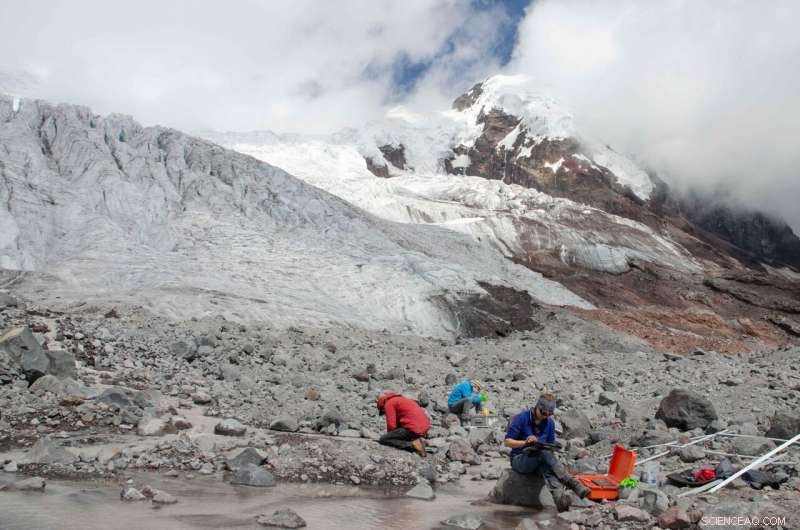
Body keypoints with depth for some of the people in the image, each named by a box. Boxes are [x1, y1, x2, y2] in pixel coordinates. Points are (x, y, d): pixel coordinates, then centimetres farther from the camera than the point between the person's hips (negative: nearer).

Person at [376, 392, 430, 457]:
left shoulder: (389, 403, 1)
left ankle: (412, 445, -9)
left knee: (382, 440, 1)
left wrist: (390, 436, 12)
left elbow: (391, 425, -5)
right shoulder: (402, 399, 27)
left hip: (413, 428, -8)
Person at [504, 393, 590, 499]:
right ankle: (572, 484, -44)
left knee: (545, 464, -34)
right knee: (544, 452, -34)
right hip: (519, 460, -4)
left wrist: (550, 448, -13)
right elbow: (507, 442, -12)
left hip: (539, 461, 5)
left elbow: (551, 445, 11)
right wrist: (525, 442, -28)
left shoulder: (550, 423, 4)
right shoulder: (521, 418, -10)